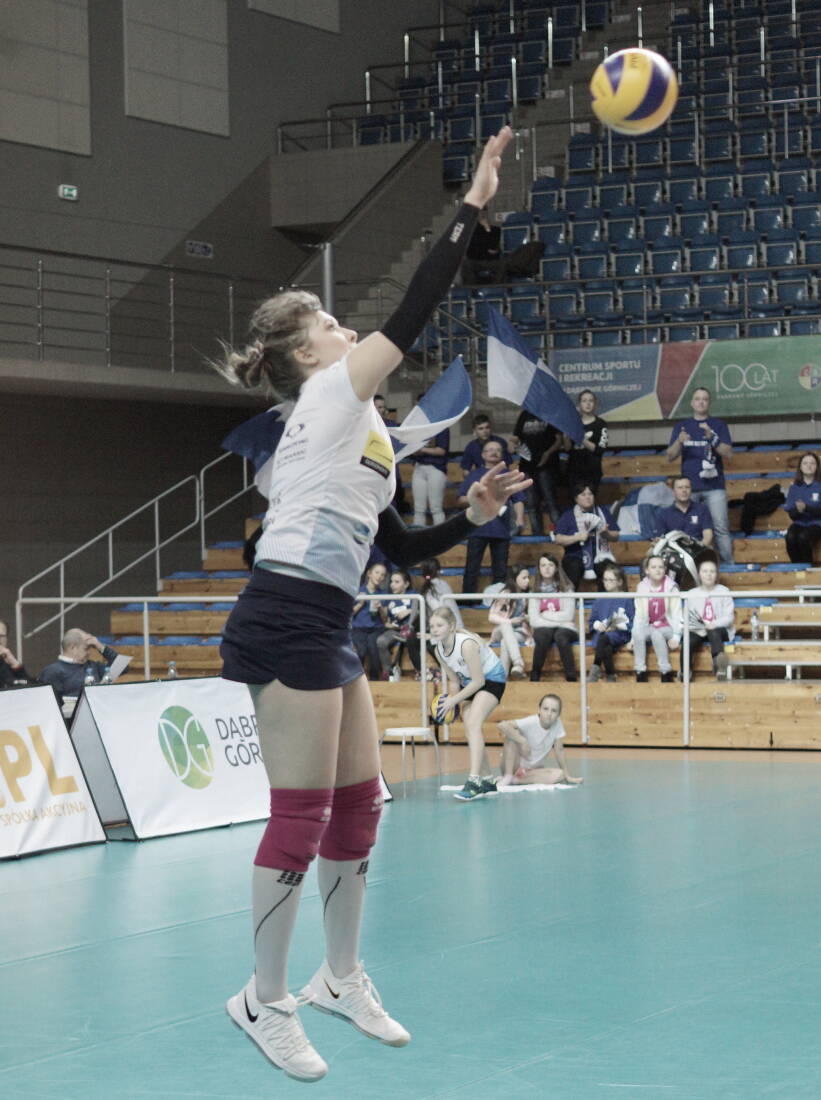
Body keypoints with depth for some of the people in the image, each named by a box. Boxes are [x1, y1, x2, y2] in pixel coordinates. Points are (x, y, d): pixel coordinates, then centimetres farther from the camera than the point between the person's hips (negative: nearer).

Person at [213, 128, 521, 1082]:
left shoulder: (353, 432, 22)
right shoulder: (329, 398, -3)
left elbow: (401, 549, 24)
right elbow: (413, 313, -11)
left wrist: (472, 516, 11)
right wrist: (472, 207, -8)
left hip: (324, 627, 10)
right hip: (285, 619, -10)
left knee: (357, 805, 13)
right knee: (301, 814, -7)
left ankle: (342, 978, 25)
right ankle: (266, 999, 2)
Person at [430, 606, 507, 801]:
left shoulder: (466, 644, -32)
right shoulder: (439, 650, -8)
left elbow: (478, 681, -27)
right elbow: (454, 680, 5)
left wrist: (454, 699, -23)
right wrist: (448, 700, -10)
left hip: (492, 679, -8)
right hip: (470, 682, 8)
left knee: (473, 723, -25)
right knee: (470, 731, 4)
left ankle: (474, 780, -32)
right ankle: (484, 781, 18)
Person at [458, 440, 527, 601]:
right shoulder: (474, 475, 14)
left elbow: (518, 500, 9)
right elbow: (461, 498, 9)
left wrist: (519, 518, -7)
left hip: (501, 528, 1)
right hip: (477, 528, -1)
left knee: (500, 569, 2)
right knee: (472, 568, -4)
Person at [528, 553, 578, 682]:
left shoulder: (565, 588, 1)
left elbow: (569, 615, -9)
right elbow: (533, 621, -5)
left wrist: (545, 615, -6)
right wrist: (558, 620, -12)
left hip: (564, 629, -1)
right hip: (544, 629, 1)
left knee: (560, 636, -36)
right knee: (542, 636, -34)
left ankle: (572, 679, -36)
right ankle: (534, 678, -28)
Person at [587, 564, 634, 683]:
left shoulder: (626, 600, 9)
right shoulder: (599, 601, 21)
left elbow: (631, 623, 1)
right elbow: (592, 621, 19)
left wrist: (617, 626, -15)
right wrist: (597, 625, -5)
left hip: (619, 634, -3)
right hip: (601, 632, 3)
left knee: (603, 638, -39)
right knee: (606, 649, -36)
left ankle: (596, 668, -38)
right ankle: (610, 677, -34)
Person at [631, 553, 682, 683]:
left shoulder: (671, 587, -4)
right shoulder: (642, 588, 3)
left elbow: (676, 614, -7)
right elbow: (639, 615, 2)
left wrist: (676, 636, -17)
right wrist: (633, 637, -8)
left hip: (667, 627, -3)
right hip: (649, 626, 3)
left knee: (656, 634, -35)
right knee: (638, 634, -30)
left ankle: (666, 673, -27)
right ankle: (640, 673, -25)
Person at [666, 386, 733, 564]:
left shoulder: (718, 425, 9)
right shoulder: (682, 426, 13)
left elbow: (728, 453, 0)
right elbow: (670, 457, 9)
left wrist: (712, 437, -16)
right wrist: (679, 442, -11)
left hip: (714, 486, -1)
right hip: (689, 487, 1)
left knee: (721, 528, -9)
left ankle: (727, 563, -8)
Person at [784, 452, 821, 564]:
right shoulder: (794, 487, 8)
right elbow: (791, 513, 5)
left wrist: (806, 508, -25)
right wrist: (797, 510, -19)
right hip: (799, 523, 3)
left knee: (803, 537, -35)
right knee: (790, 537, -31)